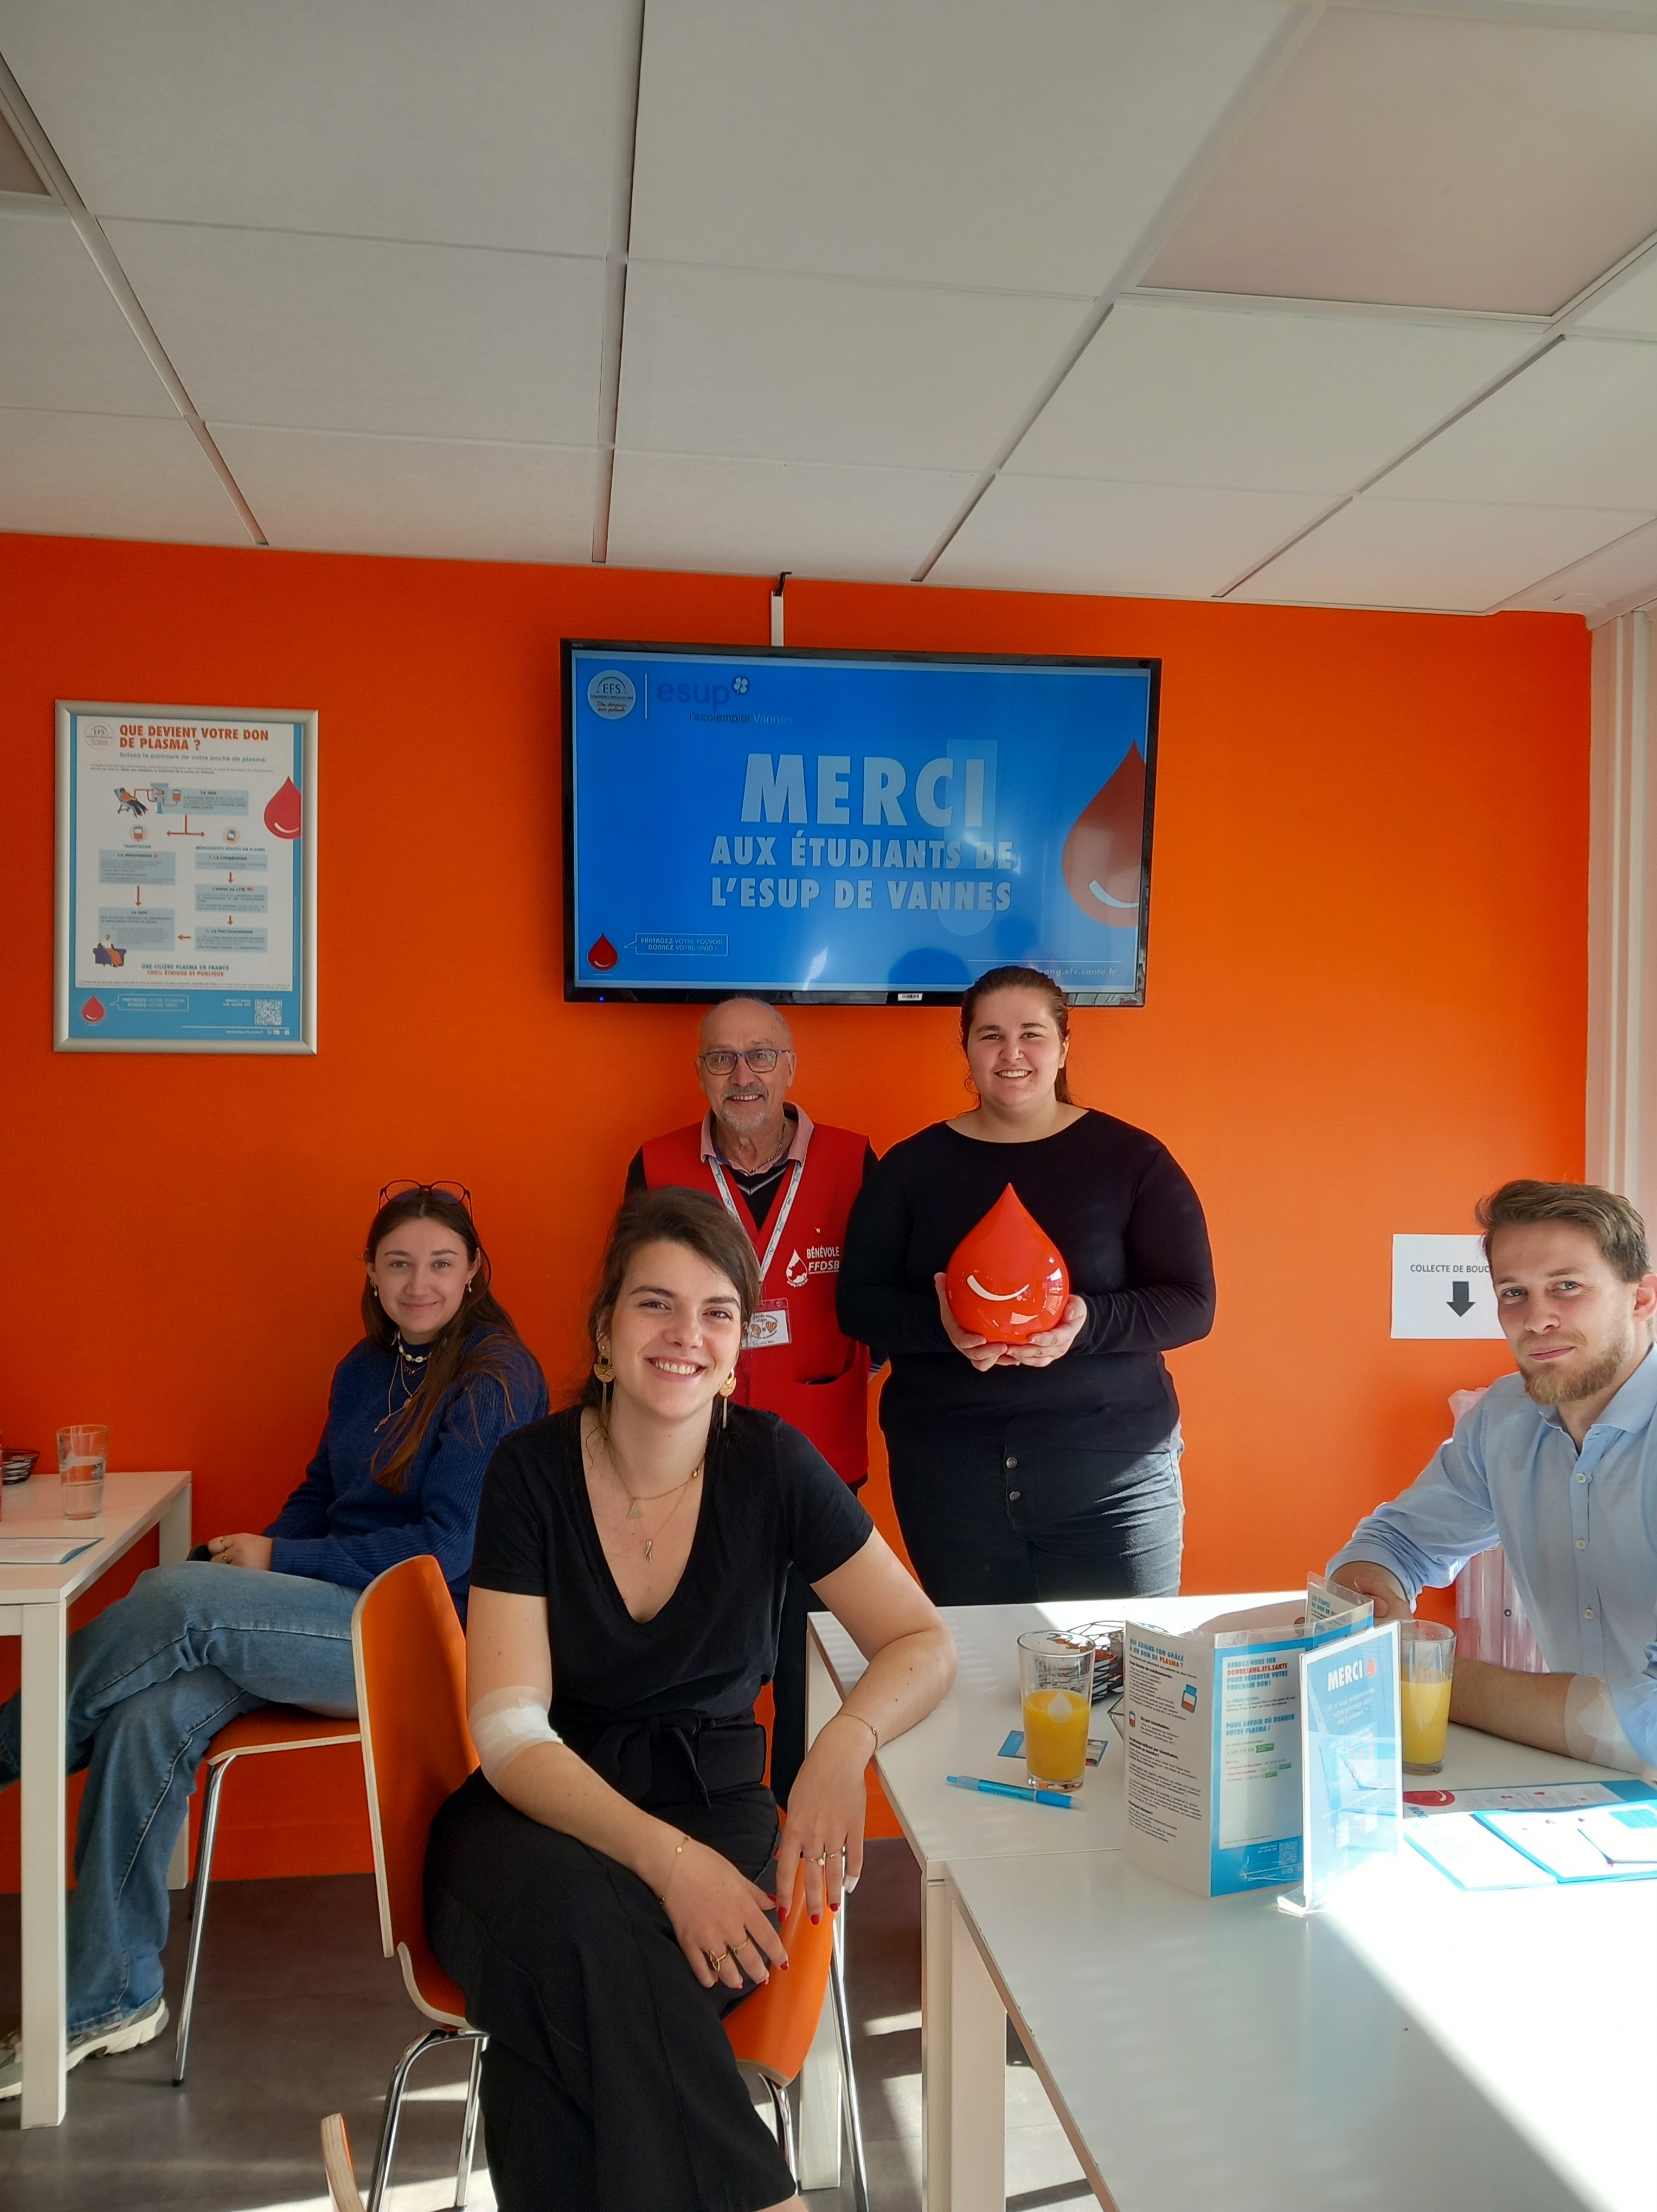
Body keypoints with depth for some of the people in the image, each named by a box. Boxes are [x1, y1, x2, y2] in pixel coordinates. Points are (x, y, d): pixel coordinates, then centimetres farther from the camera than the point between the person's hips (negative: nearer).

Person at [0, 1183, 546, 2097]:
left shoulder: (498, 1378, -11)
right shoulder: (365, 1370, 14)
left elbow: (450, 1548, -16)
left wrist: (279, 1560, -12)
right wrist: (254, 1557, 1)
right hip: (330, 1617, 7)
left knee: (174, 1598, -21)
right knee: (148, 1720, -17)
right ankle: (109, 1999, -4)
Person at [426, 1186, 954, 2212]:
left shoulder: (771, 1463, -8)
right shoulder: (534, 1471, -11)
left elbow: (924, 1642, -5)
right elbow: (511, 1734, -15)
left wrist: (846, 1743, -28)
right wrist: (666, 1858, -32)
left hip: (712, 1804, 0)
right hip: (540, 1821, 0)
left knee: (575, 2017, -32)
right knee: (582, 1921, -34)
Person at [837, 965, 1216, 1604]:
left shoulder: (1132, 1159, 0)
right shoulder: (913, 1166, 5)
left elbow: (1192, 1304, -2)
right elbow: (858, 1303, 3)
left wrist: (1089, 1324, -21)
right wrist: (941, 1325, -17)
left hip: (1113, 1471, -1)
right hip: (947, 1473, 1)